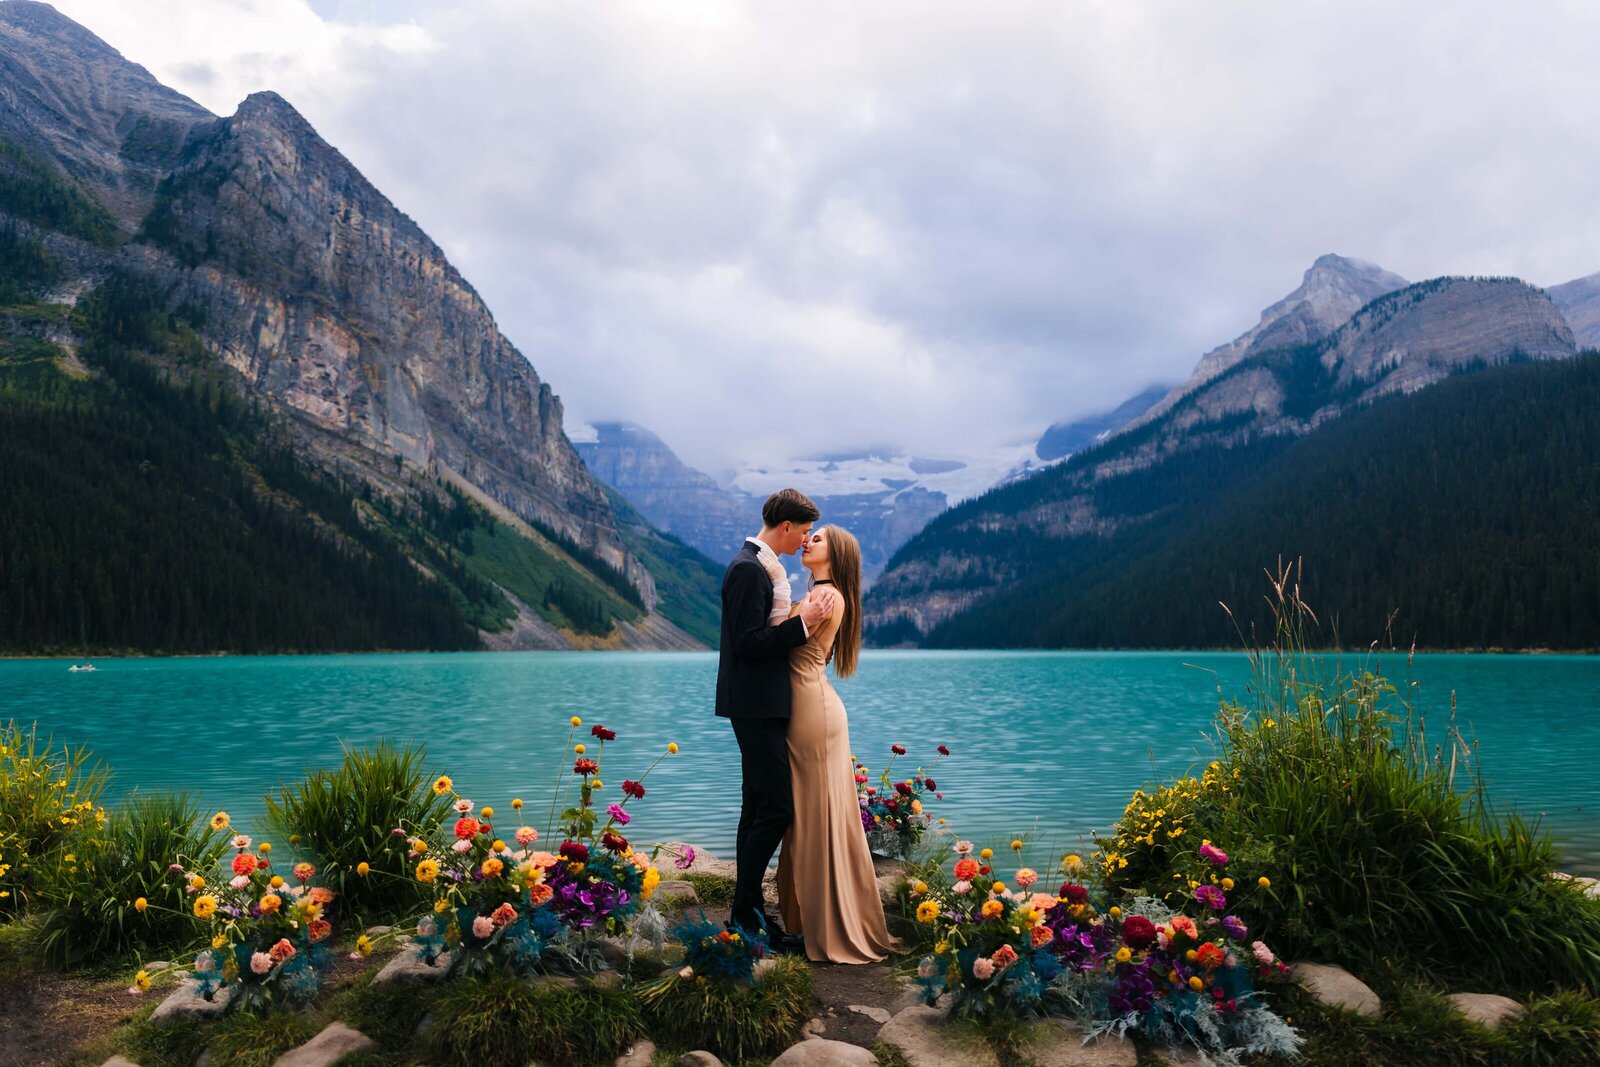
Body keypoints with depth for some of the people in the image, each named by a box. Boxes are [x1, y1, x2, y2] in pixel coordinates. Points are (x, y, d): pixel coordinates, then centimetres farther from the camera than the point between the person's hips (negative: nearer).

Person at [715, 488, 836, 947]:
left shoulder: (758, 566, 16)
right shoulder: (748, 569, -16)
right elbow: (748, 643, -21)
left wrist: (804, 618, 13)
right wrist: (802, 622, -21)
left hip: (761, 706, 11)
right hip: (757, 707, -11)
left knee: (758, 810, 14)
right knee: (776, 810, -8)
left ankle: (746, 910, 22)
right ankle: (745, 914, 1)